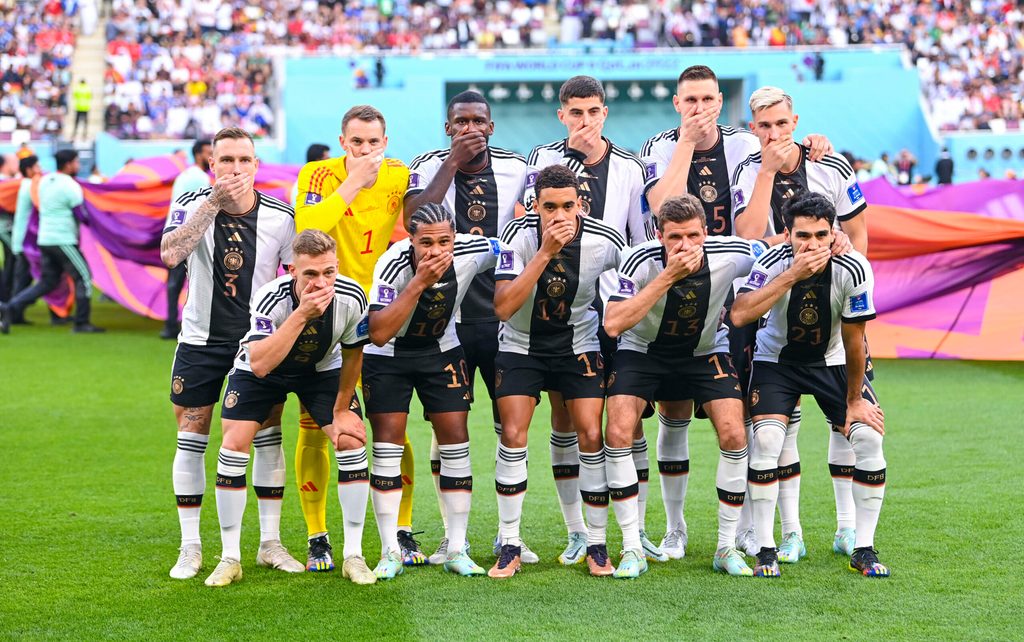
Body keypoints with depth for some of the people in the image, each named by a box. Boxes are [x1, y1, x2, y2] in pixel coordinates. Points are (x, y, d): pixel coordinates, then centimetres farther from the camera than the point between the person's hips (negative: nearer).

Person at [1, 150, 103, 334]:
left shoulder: (44, 181, 11)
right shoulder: (70, 186, -13)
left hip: (44, 240, 8)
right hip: (63, 240, -8)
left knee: (47, 282, 12)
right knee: (84, 277, 2)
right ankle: (81, 323, 1)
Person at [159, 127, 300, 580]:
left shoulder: (279, 216, -7)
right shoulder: (192, 205, -11)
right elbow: (169, 254, -30)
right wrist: (214, 202, -32)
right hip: (201, 339, -1)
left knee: (267, 437, 1)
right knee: (191, 441, 1)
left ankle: (270, 543, 11)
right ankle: (190, 547, 11)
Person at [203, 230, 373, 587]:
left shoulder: (351, 299, -29)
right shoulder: (270, 298, -37)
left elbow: (352, 355, -9)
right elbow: (259, 365, -49)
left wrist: (341, 409, -2)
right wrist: (301, 315, -53)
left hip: (322, 370, 2)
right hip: (263, 369, -2)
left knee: (352, 440, -14)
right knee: (235, 443, -15)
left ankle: (354, 556, -3)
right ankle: (230, 558, -2)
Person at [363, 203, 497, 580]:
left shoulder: (473, 252, -23)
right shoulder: (393, 264, -31)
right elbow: (379, 334, -38)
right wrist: (419, 283, -43)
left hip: (441, 351, 3)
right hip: (388, 355, -3)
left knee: (455, 439, -4)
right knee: (388, 442, -9)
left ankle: (457, 551, 4)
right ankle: (390, 552, -1)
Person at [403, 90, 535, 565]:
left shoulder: (515, 169, 4)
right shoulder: (429, 167, -1)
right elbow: (415, 217, -20)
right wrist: (453, 161, -18)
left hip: (504, 315, 2)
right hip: (446, 315, -1)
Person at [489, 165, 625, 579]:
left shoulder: (606, 242, -18)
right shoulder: (519, 235, -22)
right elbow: (504, 308, -31)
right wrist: (545, 253, -36)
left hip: (579, 346, 1)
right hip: (521, 344, -1)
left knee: (591, 436, -8)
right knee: (513, 436, -10)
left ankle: (597, 546, 5)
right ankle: (509, 548, 1)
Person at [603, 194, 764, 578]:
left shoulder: (729, 256, -23)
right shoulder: (641, 261, -29)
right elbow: (613, 324, -40)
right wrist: (668, 277, -43)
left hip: (706, 352, 1)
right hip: (642, 350, -1)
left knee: (734, 436, -14)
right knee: (618, 434, -19)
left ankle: (727, 548, 2)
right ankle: (632, 550, -8)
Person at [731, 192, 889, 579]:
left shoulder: (853, 270, -24)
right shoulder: (773, 263, -25)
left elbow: (853, 341, -13)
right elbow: (739, 315, -42)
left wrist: (855, 401, -6)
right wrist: (793, 276, -44)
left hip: (832, 362, 1)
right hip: (776, 359, -1)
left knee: (869, 437, -14)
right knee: (766, 439, -22)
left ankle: (864, 550, 0)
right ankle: (765, 550, -10)